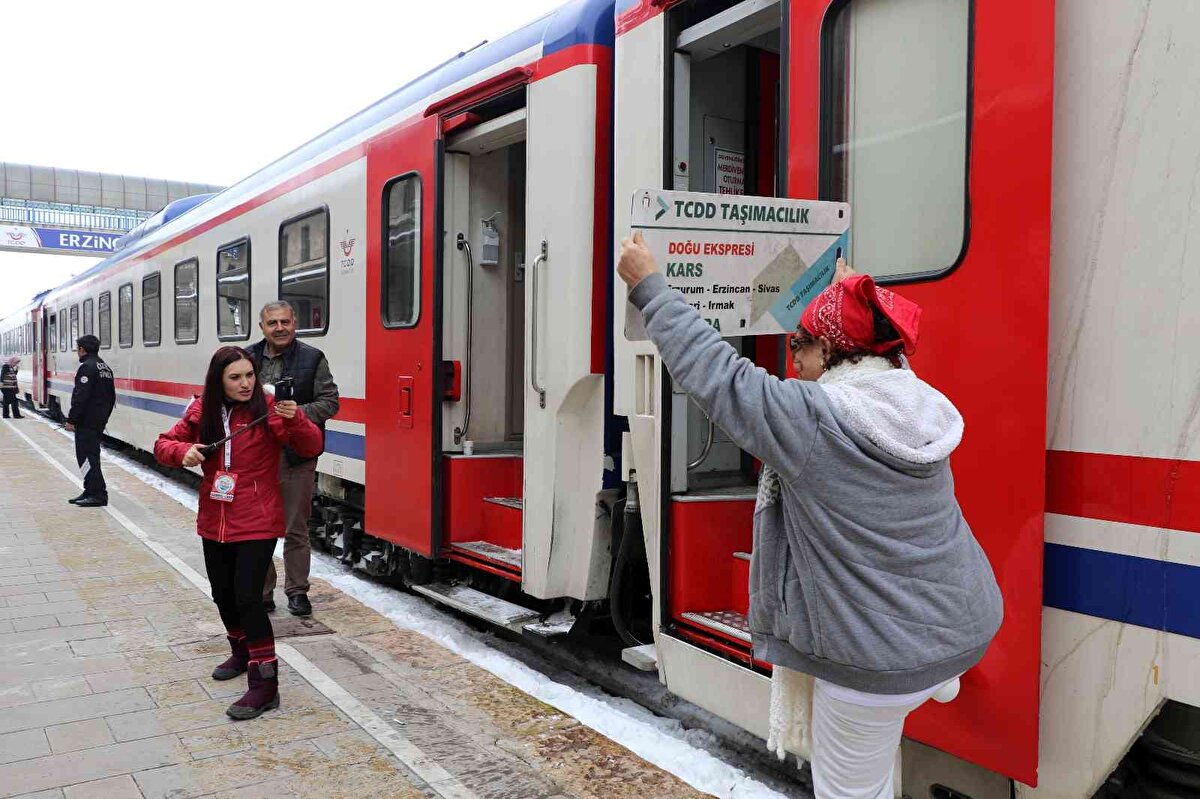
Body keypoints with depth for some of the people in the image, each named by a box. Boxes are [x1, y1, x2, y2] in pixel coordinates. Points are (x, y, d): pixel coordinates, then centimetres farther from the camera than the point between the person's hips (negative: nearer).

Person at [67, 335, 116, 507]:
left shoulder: (87, 367, -14)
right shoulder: (105, 368, 16)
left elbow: (81, 397, -20)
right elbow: (112, 397, 20)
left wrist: (71, 419, -16)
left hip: (86, 422, -10)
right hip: (99, 422, 10)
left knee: (86, 456, -7)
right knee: (91, 456, 16)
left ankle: (98, 494, -9)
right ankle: (91, 491, 20)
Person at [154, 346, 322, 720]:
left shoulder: (269, 409, -12)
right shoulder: (201, 412, 1)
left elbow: (313, 447, -18)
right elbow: (163, 444, 9)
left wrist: (294, 420, -38)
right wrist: (182, 451, -13)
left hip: (256, 523, -5)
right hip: (214, 522, 6)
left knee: (247, 597, -13)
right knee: (223, 594, 18)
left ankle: (265, 683, -4)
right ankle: (241, 653, 44)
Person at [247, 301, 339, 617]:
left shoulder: (313, 359, -1)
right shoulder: (248, 358, 7)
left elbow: (330, 401, -2)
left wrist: (297, 413, -17)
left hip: (297, 458, -2)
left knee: (296, 529, 7)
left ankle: (297, 591, 21)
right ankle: (261, 592, 22)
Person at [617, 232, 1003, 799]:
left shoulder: (811, 417, -21)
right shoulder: (922, 405, -1)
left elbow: (710, 371, -14)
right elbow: (874, 353, 21)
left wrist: (648, 285, -4)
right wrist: (853, 295, 37)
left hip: (882, 654, -7)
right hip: (965, 625, 7)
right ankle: (937, 681, 37)